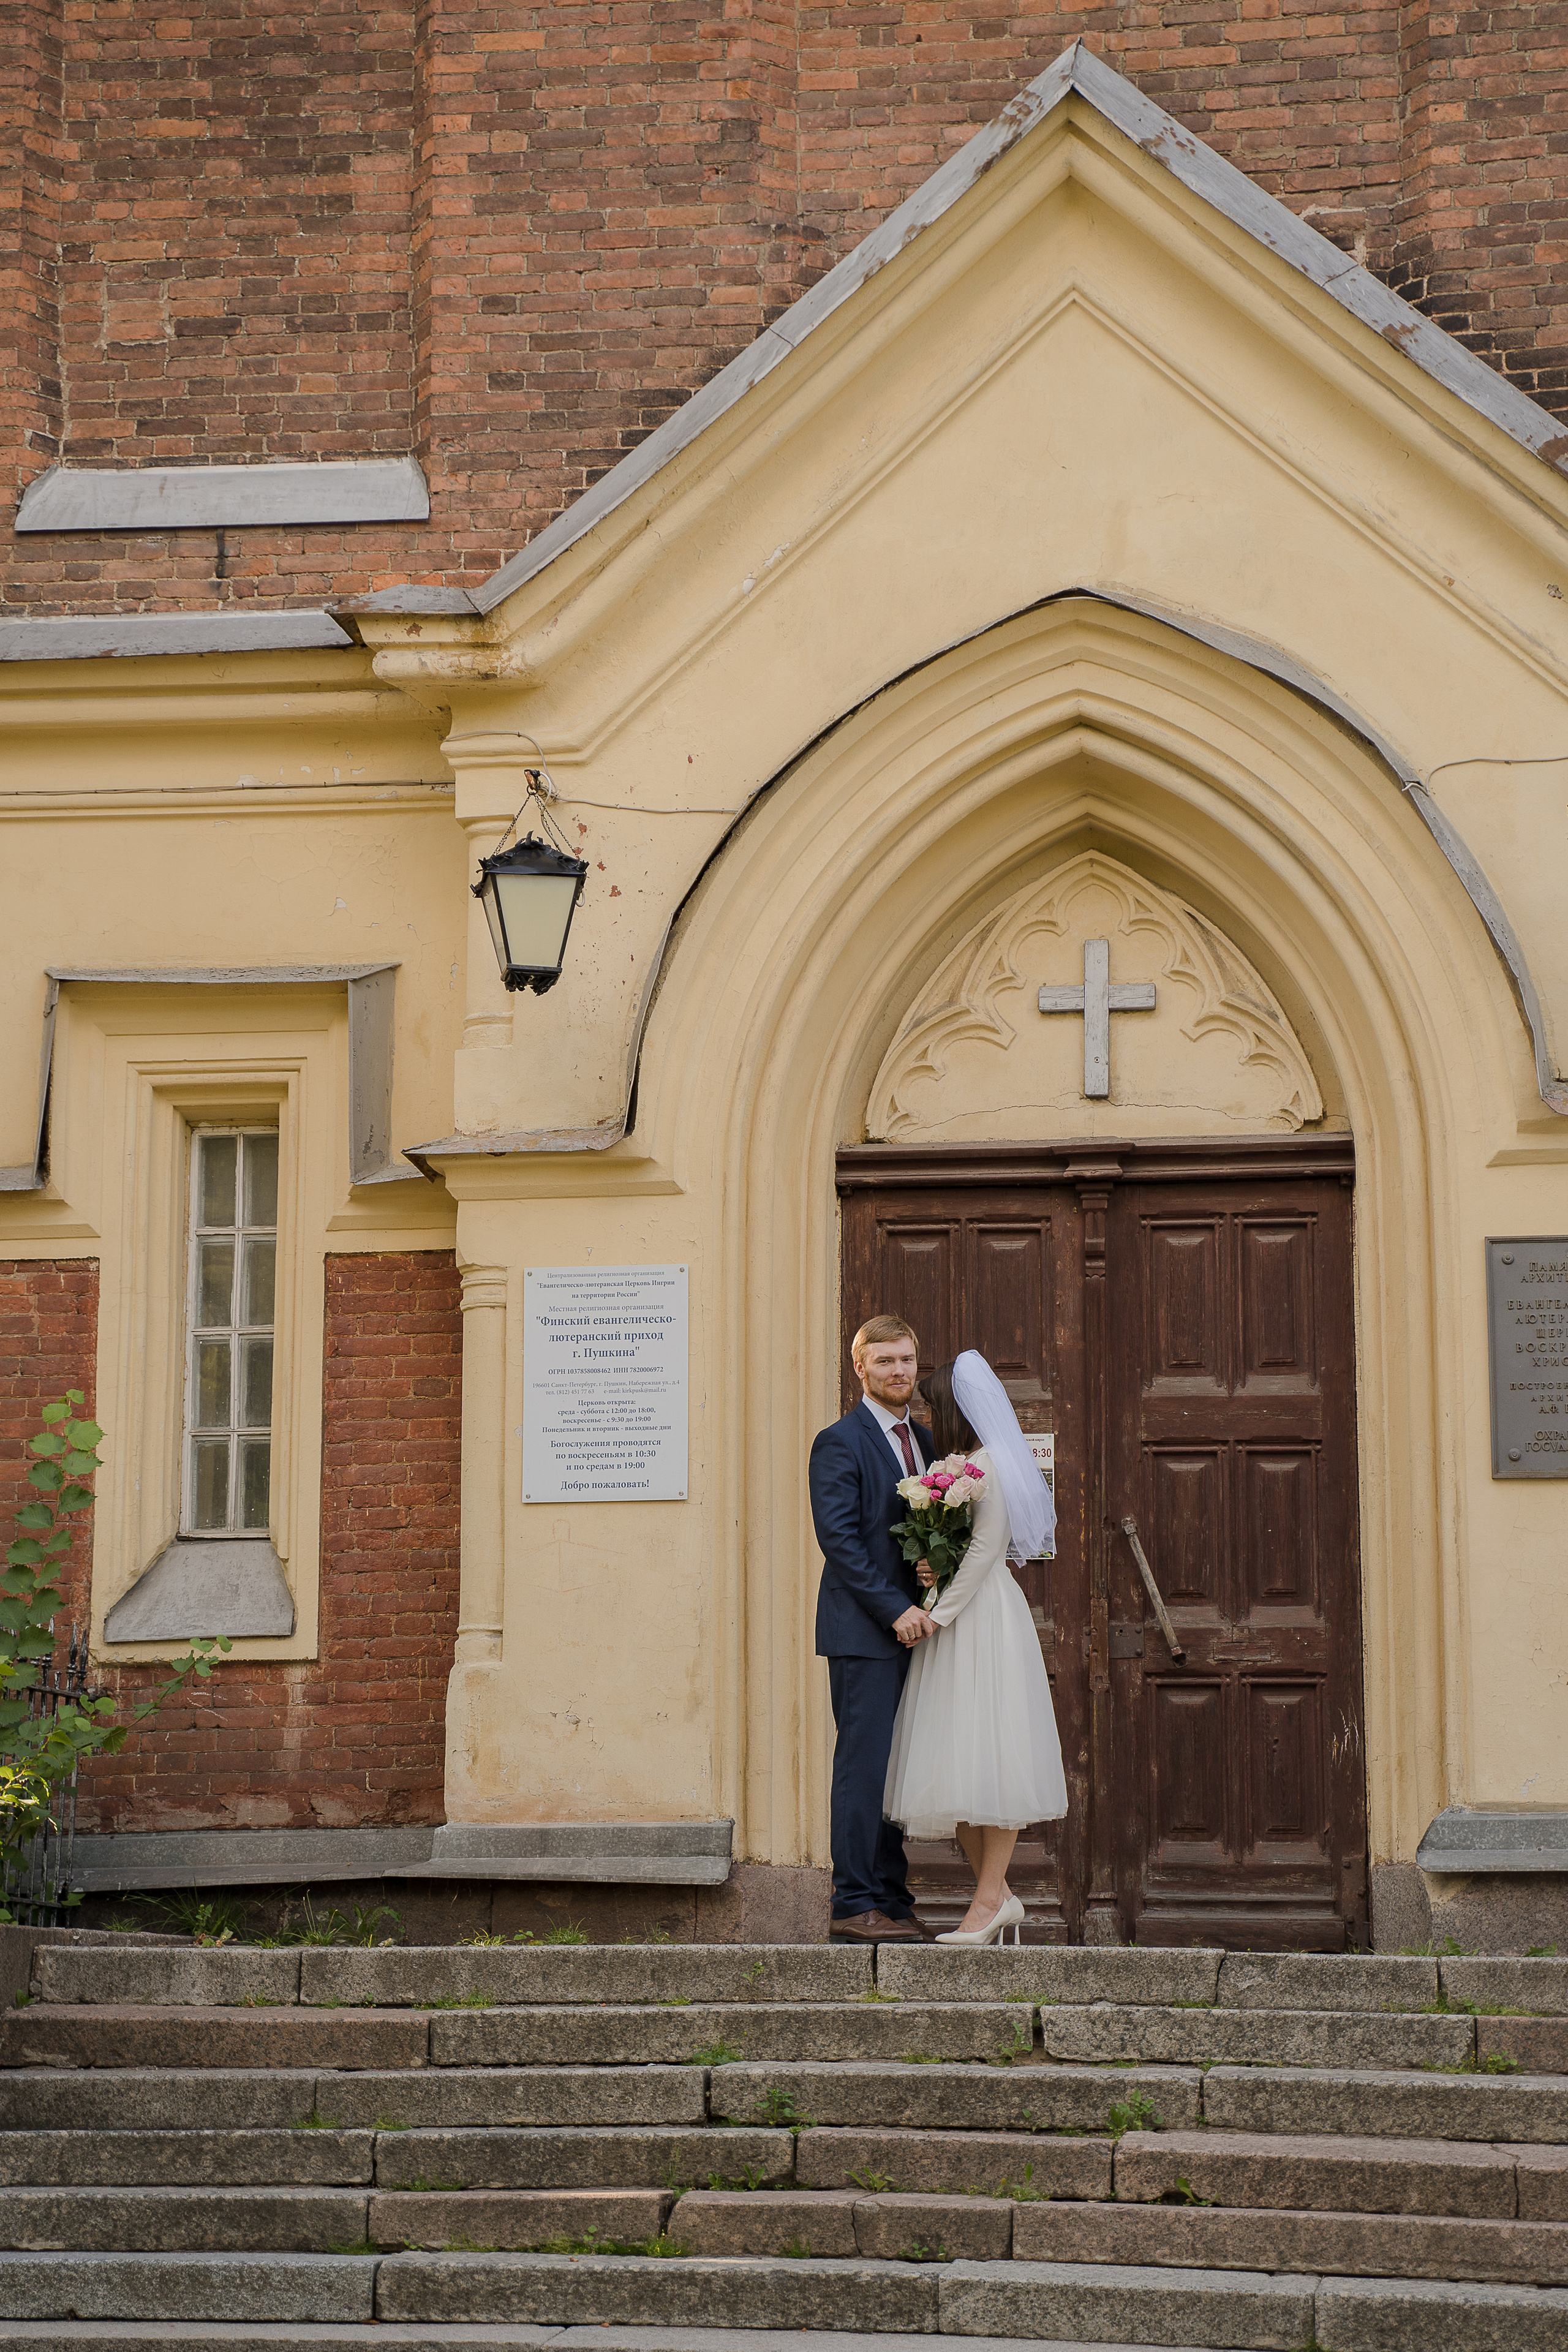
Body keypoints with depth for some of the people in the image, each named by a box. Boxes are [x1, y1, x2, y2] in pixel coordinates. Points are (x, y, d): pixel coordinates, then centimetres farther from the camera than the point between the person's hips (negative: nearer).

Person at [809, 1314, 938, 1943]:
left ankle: (891, 1900, 14)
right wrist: (895, 1608, -18)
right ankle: (853, 1906, -3)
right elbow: (839, 1538, -14)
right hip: (863, 1630, -7)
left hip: (910, 1624, 7)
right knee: (864, 1764, -6)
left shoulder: (923, 1440, 17)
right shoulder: (840, 1442, -6)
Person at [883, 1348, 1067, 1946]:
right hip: (953, 1619, 9)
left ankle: (989, 1900, -3)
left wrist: (939, 1612, -13)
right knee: (955, 1763, 6)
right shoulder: (957, 1464, 16)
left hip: (984, 1620, -9)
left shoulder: (989, 1463, -10)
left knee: (988, 1759, -6)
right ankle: (998, 1895, 11)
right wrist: (931, 1567, 0)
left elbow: (986, 1547, -15)